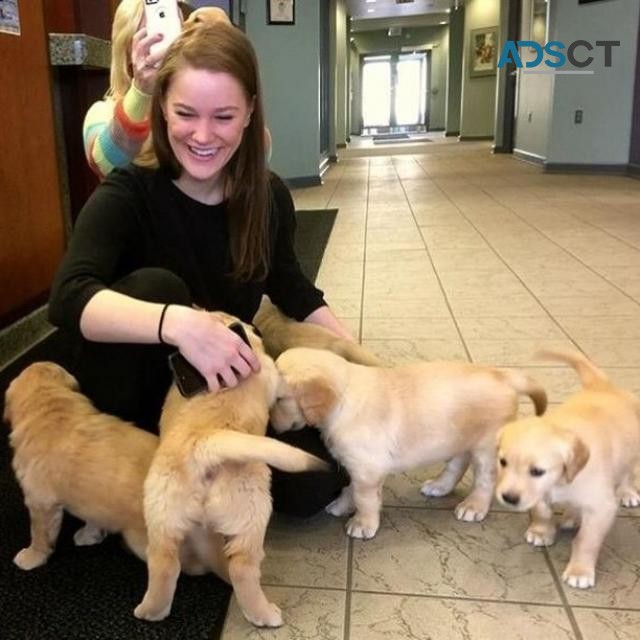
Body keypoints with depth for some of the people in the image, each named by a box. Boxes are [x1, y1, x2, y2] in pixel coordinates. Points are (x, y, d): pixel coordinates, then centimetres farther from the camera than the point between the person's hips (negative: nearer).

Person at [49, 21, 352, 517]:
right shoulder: (129, 193, -20)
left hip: (226, 386, 4)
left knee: (318, 480, -16)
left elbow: (294, 291, 7)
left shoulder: (268, 196, -8)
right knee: (154, 284, -32)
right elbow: (69, 299, -36)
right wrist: (176, 322, -53)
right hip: (133, 394, -3)